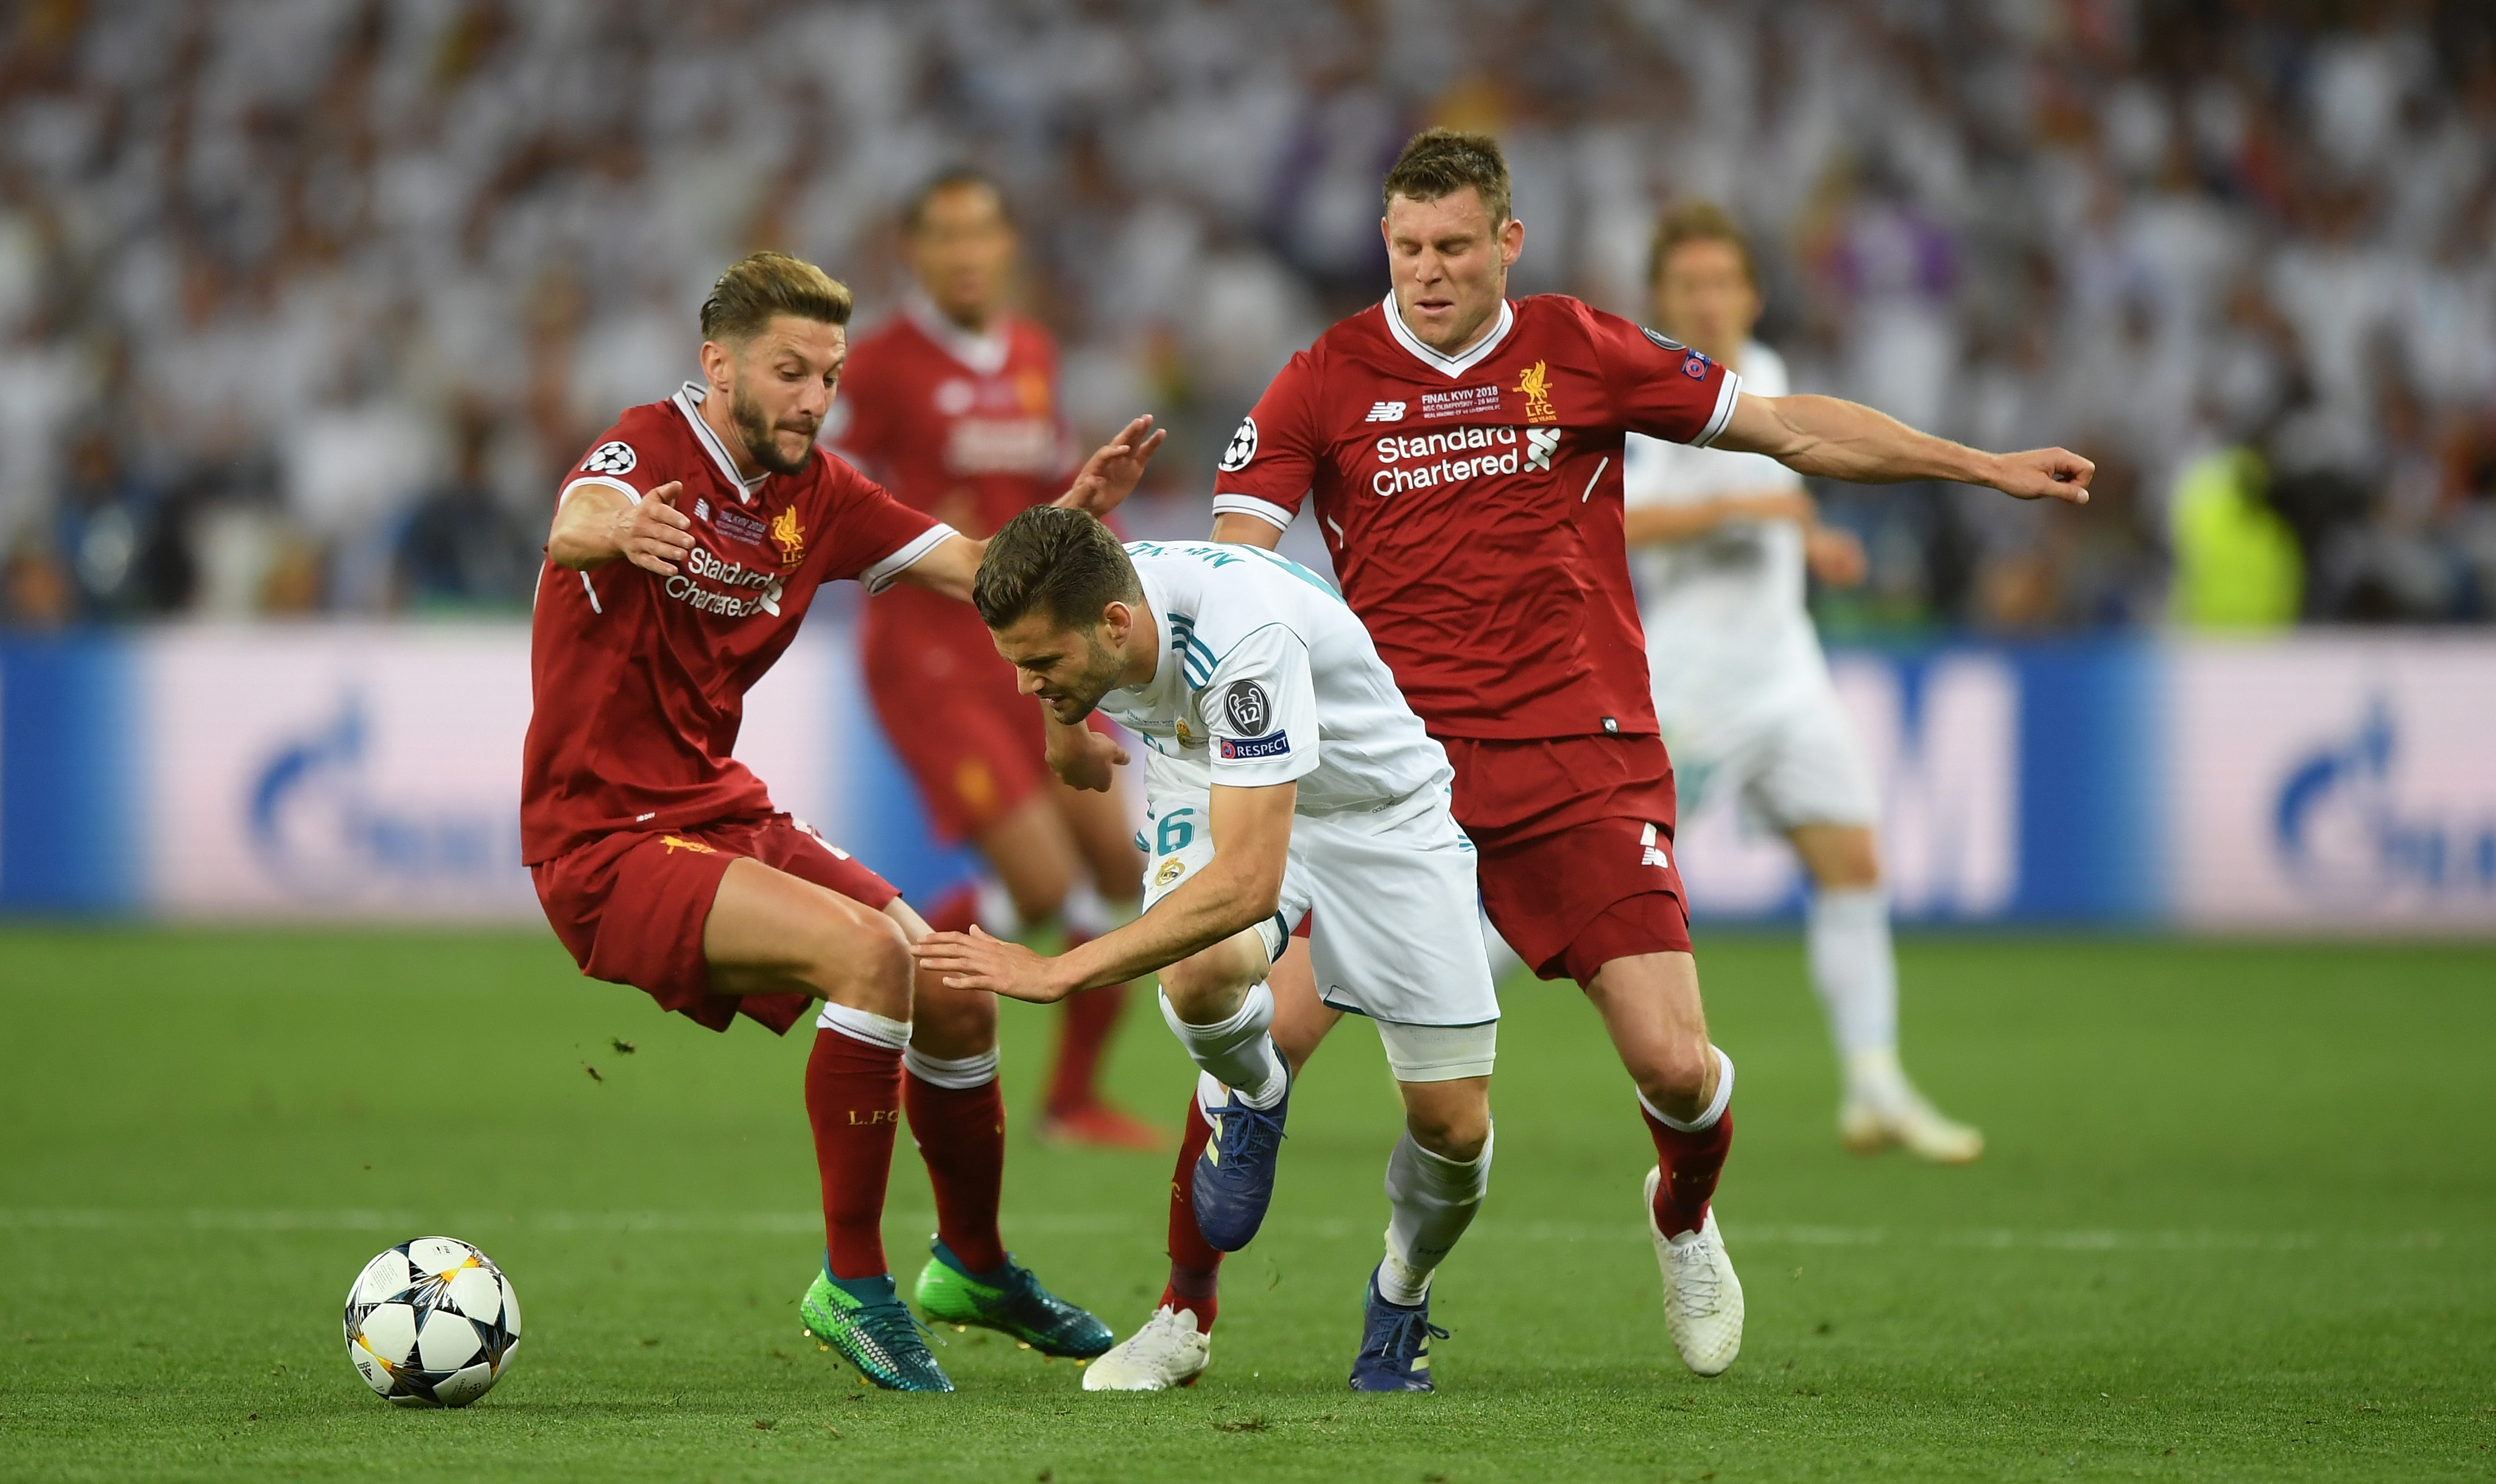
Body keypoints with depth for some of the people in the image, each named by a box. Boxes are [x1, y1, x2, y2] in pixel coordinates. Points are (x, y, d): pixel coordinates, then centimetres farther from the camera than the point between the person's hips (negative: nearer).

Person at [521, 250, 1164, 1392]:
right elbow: (574, 526, -40)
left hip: (725, 815, 8)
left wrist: (1070, 519, -17)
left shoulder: (812, 492, 7)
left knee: (956, 998, 7)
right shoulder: (652, 449, -16)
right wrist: (616, 529, -64)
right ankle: (853, 1282, -18)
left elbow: (974, 570, 4)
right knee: (866, 950, -27)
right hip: (609, 839, -8)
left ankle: (975, 1265, 33)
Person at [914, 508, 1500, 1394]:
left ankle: (1401, 1296, 24)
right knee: (1198, 978, -32)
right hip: (1209, 790, 4)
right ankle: (1252, 1097, 4)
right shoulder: (1068, 612, -22)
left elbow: (1248, 882, -46)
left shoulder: (1245, 635, -42)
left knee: (1454, 1123, -8)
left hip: (1376, 811, -3)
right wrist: (1065, 725, 29)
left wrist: (1060, 973, -48)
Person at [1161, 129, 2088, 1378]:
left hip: (1580, 756, 1)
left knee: (1673, 1064, -9)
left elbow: (1791, 427, 13)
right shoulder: (1325, 381, 2)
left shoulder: (1582, 353, 5)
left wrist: (1984, 466, 13)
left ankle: (1683, 1220, 27)